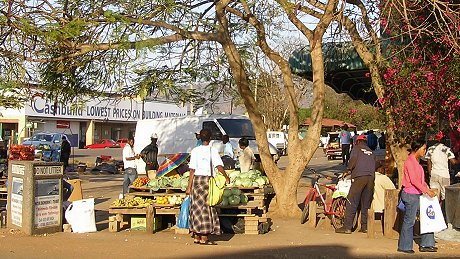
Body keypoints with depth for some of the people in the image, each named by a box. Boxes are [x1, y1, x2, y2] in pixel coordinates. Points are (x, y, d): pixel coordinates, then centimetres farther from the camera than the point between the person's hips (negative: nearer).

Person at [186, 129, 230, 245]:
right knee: (206, 208, 2)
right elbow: (219, 166, -12)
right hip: (207, 179, -3)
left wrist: (189, 187, 4)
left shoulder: (195, 150, 4)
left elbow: (192, 170, 2)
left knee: (197, 207, 10)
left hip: (196, 179, 3)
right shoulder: (213, 150, -3)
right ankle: (204, 238, 2)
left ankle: (196, 237, 15)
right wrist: (226, 177, 4)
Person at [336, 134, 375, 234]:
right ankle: (365, 227, 10)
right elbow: (374, 165, 19)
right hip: (371, 177, 5)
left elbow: (353, 160, -6)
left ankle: (347, 227, -7)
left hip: (359, 177, -5)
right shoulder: (371, 152, 23)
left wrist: (348, 170, 4)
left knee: (352, 203, -5)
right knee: (366, 204, 11)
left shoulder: (356, 148, 9)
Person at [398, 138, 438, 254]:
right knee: (409, 221, -2)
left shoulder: (416, 161, 15)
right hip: (411, 195, -10)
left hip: (417, 194, 10)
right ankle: (404, 246, 9)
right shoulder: (410, 161, -14)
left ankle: (426, 244, 16)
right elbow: (414, 180, -21)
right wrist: (426, 191, -19)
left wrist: (428, 189, 8)